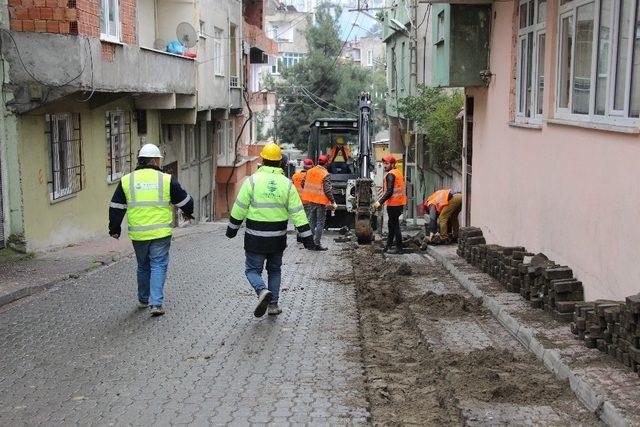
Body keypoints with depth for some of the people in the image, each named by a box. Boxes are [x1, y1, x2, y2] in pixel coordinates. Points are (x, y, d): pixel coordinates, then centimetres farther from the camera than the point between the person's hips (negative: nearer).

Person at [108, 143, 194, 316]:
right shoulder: (166, 179, -3)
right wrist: (188, 213, 27)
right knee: (158, 266, 3)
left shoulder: (126, 180, 3)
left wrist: (114, 229, 19)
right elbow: (184, 200, 6)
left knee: (143, 266, 19)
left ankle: (143, 300, 32)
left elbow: (116, 208, 8)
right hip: (161, 233, -3)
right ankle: (156, 304, -7)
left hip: (138, 234, 3)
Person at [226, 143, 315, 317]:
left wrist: (232, 228, 10)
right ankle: (273, 304, 17)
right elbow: (297, 213, -3)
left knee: (253, 269, 8)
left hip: (255, 237, -3)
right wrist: (307, 236, 1)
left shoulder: (252, 180, -8)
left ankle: (262, 291, -19)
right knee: (274, 270, 19)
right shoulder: (287, 184, -1)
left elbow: (239, 208, -4)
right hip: (278, 238, 3)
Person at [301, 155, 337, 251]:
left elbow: (303, 183, 11)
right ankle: (317, 244, 1)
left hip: (311, 200, 6)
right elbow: (327, 190, -18)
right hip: (321, 201, -6)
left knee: (311, 221, 16)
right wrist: (333, 202, -11)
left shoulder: (310, 171, 3)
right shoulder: (325, 174, -15)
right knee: (320, 223, 2)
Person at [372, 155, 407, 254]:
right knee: (392, 224, 17)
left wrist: (380, 202, -21)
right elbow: (403, 189, 20)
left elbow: (389, 192, -22)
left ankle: (399, 248, -2)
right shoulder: (399, 173, 16)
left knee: (394, 225, -5)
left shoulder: (390, 175, -14)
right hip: (400, 203, 10)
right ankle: (388, 246, 25)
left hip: (393, 204, -10)